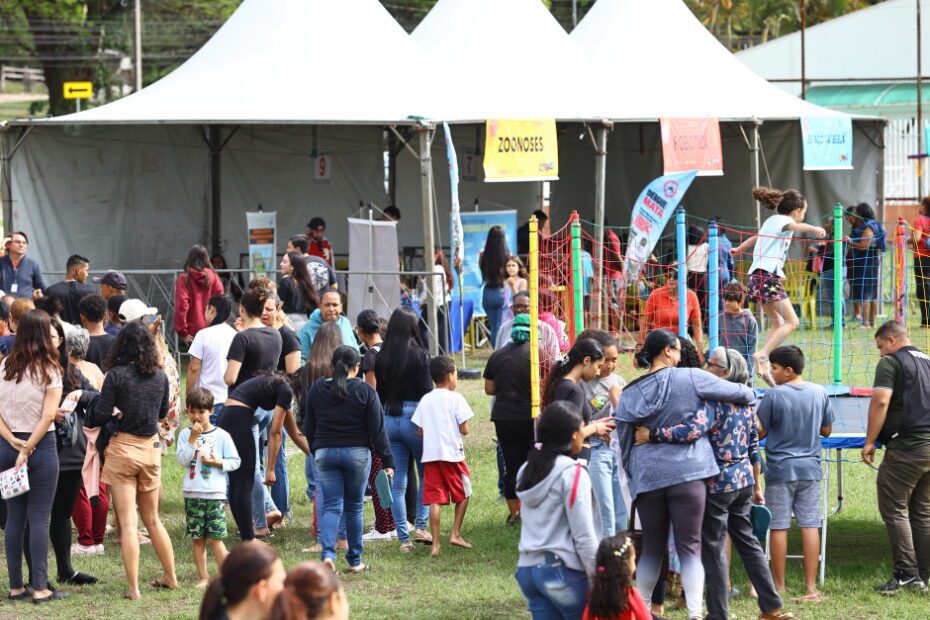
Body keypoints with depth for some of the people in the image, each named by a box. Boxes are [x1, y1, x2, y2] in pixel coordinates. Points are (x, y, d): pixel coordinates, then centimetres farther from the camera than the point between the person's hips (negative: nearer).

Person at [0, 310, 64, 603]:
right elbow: (48, 416, -14)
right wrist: (27, 450, -11)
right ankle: (40, 588, -1)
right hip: (41, 446, -4)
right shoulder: (49, 369, -8)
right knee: (39, 517, 0)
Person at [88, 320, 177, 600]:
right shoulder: (160, 377, 1)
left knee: (127, 522, -2)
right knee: (152, 519, 20)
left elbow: (101, 415, -13)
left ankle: (133, 588, -6)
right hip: (151, 448, 4)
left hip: (123, 449, -4)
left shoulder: (116, 375, -12)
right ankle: (170, 577, 26)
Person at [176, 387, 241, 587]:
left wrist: (218, 462, -12)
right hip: (192, 493, 2)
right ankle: (203, 578, 11)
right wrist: (193, 439, -12)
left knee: (215, 538, -6)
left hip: (215, 493, -2)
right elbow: (182, 461, -5)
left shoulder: (221, 436, 1)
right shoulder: (185, 435, 5)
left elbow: (235, 461, 4)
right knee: (198, 538, 5)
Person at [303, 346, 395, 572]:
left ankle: (327, 554, -19)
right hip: (357, 453, -2)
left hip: (325, 453, 2)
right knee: (354, 507, 9)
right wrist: (387, 460, -1)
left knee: (331, 506, 2)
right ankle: (355, 560, 14)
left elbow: (309, 428, 11)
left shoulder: (317, 389, 4)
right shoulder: (365, 390, -6)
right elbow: (377, 430, -6)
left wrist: (316, 451, 25)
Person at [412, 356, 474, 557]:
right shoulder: (456, 399, -6)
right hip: (452, 454, -4)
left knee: (435, 500, 1)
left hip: (430, 455, 4)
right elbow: (464, 430, -8)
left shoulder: (425, 401, 8)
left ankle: (435, 544, -3)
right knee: (463, 494, 16)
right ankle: (455, 534, 10)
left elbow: (420, 432, 7)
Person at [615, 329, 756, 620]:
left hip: (647, 476, 4)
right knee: (690, 548, -1)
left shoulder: (629, 394, 8)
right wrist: (751, 395, 25)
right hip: (686, 473, -3)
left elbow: (624, 443, 13)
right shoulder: (690, 378, -4)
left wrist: (632, 477, 25)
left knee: (651, 549, 15)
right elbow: (738, 392, 2)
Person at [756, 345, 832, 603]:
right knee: (810, 526, 3)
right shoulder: (819, 393, 1)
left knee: (779, 527, 3)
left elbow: (760, 432, -5)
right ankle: (810, 587, 1)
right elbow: (826, 430, 10)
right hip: (810, 468, 4)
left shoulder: (774, 395, -11)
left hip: (780, 468, -3)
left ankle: (778, 586, 8)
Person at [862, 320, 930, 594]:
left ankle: (906, 573, -11)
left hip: (906, 446, -8)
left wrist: (869, 442, -11)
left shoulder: (890, 363, -4)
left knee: (894, 509, -3)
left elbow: (881, 402, -15)